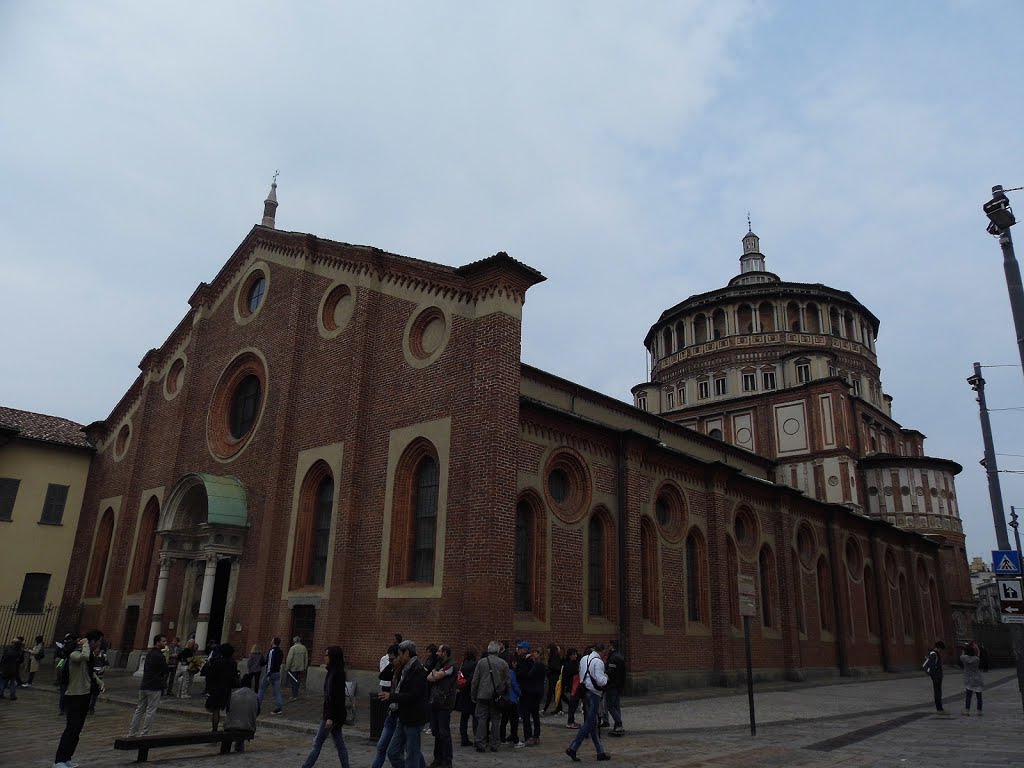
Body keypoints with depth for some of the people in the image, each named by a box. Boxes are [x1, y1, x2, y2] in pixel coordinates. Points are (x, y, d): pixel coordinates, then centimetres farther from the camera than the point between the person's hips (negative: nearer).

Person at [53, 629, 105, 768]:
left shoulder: (88, 653, 9)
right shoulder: (75, 654, -19)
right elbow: (84, 657, -45)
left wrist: (99, 682, 12)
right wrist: (85, 644, -27)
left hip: (83, 696, 9)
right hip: (74, 697, -9)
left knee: (76, 730, 15)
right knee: (71, 729, -7)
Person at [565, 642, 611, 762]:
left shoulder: (583, 659, 8)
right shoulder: (598, 662, -16)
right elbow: (600, 681, -20)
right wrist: (606, 678, -1)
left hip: (584, 692, 8)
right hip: (594, 694, -8)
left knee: (593, 723, 13)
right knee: (589, 723, -2)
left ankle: (600, 752, 20)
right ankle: (572, 748, -6)